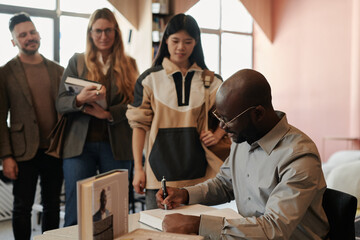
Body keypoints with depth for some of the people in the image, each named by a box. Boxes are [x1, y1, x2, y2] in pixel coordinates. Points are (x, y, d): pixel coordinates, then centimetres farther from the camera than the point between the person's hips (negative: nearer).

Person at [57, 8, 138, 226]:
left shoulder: (129, 64, 9)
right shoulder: (77, 61, 10)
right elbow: (60, 103, 4)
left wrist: (109, 113, -15)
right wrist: (79, 99, -18)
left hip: (116, 145, 0)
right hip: (80, 144, 0)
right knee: (76, 214, 1)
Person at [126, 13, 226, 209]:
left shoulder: (210, 81, 9)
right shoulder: (150, 79, 6)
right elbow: (139, 125, 4)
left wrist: (217, 135, -2)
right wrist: (138, 168, -1)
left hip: (198, 172, 1)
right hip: (160, 171, -1)